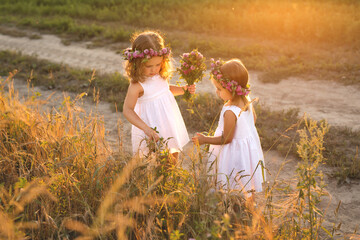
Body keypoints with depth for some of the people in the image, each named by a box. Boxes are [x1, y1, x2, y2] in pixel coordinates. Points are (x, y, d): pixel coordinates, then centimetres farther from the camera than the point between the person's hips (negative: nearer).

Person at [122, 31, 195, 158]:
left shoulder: (160, 76, -3)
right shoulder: (137, 84, -25)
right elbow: (127, 110, -30)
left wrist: (183, 89, 3)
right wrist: (146, 128, -40)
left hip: (169, 124, 7)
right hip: (153, 131, -7)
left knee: (174, 157, 21)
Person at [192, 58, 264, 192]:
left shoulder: (230, 112, -33)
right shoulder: (247, 100, -7)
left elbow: (226, 139, -23)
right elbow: (253, 118, 12)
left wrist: (205, 140, -14)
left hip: (235, 150, -9)